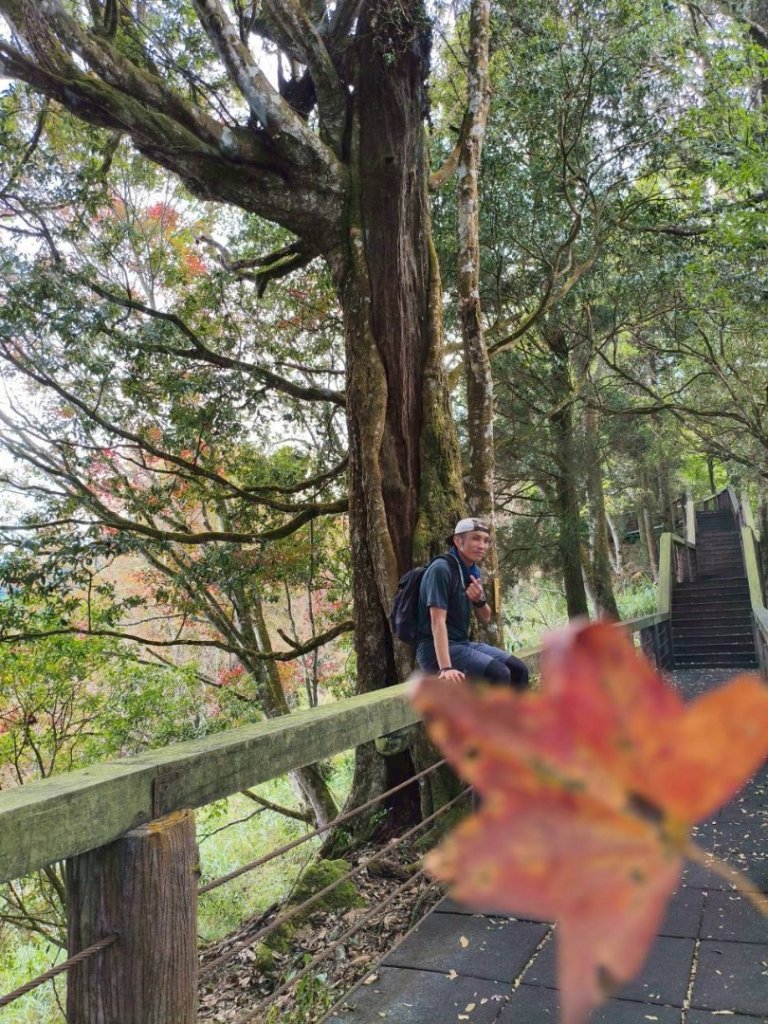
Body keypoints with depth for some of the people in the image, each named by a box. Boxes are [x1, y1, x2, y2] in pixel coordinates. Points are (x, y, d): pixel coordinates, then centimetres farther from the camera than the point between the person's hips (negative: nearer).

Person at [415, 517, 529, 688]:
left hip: (463, 643, 9)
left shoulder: (473, 571, 9)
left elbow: (485, 618, 13)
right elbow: (438, 621, -25)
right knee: (498, 674, -24)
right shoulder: (441, 569, -17)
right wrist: (446, 668, -35)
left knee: (518, 669, 0)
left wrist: (479, 600, -11)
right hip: (435, 649, -9)